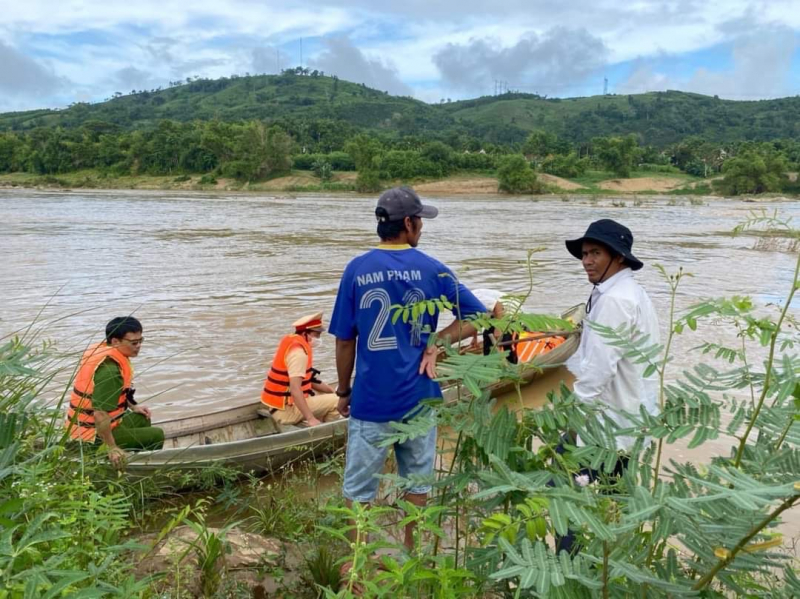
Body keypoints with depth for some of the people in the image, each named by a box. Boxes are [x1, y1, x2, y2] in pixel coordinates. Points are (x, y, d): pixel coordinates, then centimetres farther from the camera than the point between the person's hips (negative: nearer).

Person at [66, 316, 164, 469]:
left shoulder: (100, 349, 0)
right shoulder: (109, 371, -30)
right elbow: (100, 414, -34)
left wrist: (133, 407, 20)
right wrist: (112, 448, -28)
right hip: (94, 435, -10)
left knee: (142, 419, 26)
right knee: (156, 436, -5)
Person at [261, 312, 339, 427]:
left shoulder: (294, 343, 9)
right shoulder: (298, 351, -21)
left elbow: (309, 379, 19)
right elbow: (295, 389, -30)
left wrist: (332, 391, 17)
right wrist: (310, 418, -31)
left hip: (282, 404, 10)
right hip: (287, 409, -10)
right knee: (335, 402, -15)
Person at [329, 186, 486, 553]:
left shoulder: (357, 270, -6)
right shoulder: (433, 270, -3)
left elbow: (345, 341, -2)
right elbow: (477, 316, 1)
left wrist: (343, 391, 9)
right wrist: (436, 343, -3)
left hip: (371, 397, -2)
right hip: (418, 396, 2)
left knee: (358, 488, 12)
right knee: (417, 479, 18)